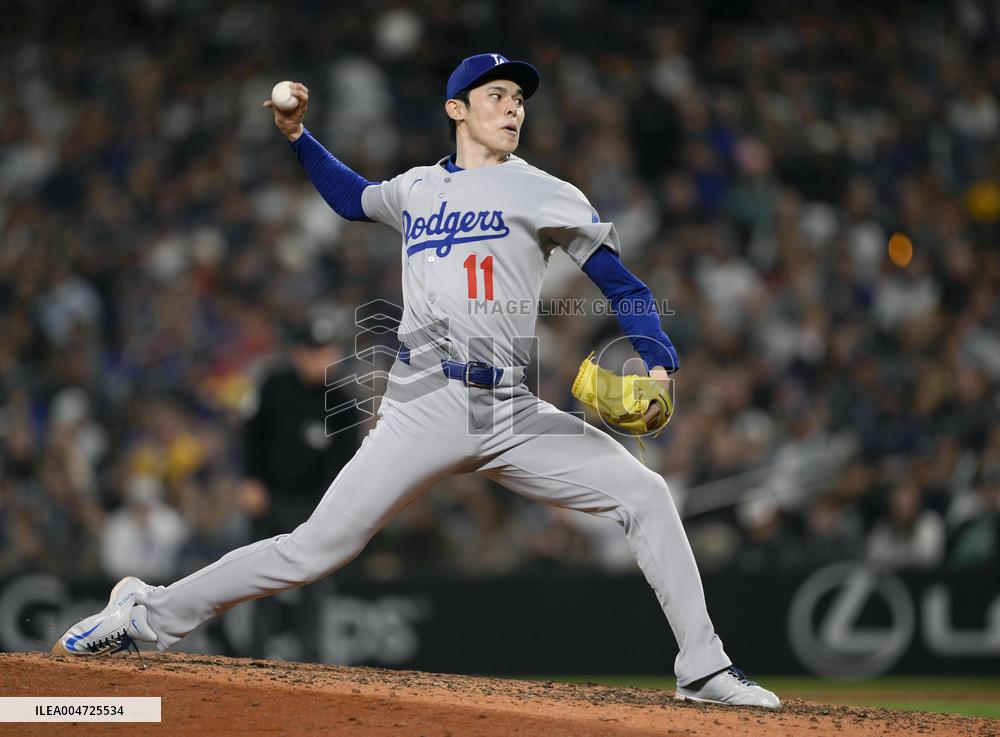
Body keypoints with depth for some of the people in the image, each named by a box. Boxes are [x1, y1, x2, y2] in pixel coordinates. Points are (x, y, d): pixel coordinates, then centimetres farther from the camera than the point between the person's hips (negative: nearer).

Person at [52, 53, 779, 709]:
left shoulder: (541, 193, 5)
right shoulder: (416, 189, 15)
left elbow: (623, 286, -1)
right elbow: (352, 198, 38)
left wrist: (658, 365, -17)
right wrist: (297, 134, 27)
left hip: (513, 414, 0)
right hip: (425, 409, 0)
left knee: (644, 494, -15)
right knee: (316, 548, -6)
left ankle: (703, 667, -7)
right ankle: (148, 614, 6)